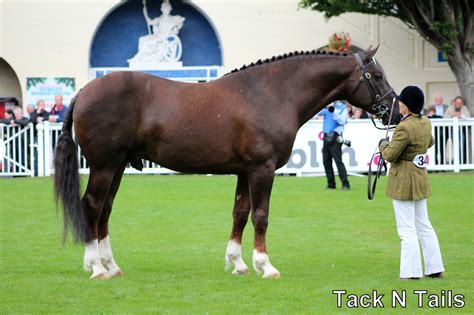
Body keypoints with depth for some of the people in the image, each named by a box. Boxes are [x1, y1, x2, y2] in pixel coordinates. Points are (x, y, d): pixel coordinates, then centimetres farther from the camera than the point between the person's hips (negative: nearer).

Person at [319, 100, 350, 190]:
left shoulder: (342, 107, -2)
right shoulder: (326, 105, 12)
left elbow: (342, 121, -14)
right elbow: (319, 113, -3)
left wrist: (334, 112, -24)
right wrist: (326, 108, -21)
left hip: (335, 136, -6)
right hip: (326, 136, 6)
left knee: (338, 160, -13)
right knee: (326, 161, 7)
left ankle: (345, 184, -14)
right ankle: (331, 184, 15)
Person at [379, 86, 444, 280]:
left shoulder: (404, 128, -23)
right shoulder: (426, 123, 4)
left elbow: (390, 156, -20)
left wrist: (383, 144, -1)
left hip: (403, 182, -8)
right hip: (421, 179, 8)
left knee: (407, 230, -2)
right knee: (424, 226, 16)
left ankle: (412, 272, 1)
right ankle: (435, 268, 19)